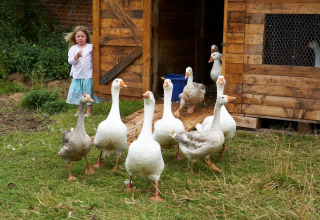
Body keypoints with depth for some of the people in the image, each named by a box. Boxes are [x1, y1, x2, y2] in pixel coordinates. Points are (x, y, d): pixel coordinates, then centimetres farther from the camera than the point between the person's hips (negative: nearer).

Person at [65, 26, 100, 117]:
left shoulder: (91, 47, -2)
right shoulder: (73, 49, 4)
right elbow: (70, 61, -3)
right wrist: (76, 56, -18)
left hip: (88, 75, -3)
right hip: (77, 75, 3)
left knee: (88, 93, 3)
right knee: (77, 93, 9)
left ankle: (89, 111, 14)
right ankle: (78, 111, 23)